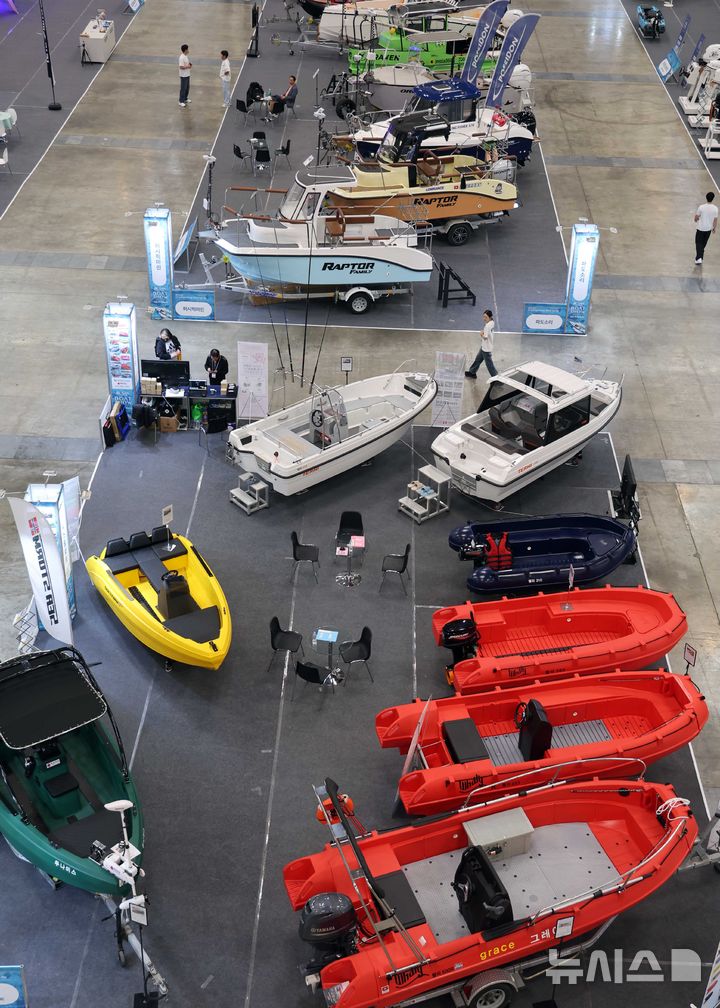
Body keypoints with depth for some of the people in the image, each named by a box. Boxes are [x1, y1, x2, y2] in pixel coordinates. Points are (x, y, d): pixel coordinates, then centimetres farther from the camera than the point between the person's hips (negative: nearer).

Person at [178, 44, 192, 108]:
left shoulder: (186, 56, 7)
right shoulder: (182, 58, -23)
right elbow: (181, 67, -26)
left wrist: (189, 64, 1)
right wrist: (188, 66, -18)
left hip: (187, 74, 10)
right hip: (183, 75, -10)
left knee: (187, 87, 19)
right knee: (183, 88, -2)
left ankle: (185, 99, 33)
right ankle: (181, 101, 6)